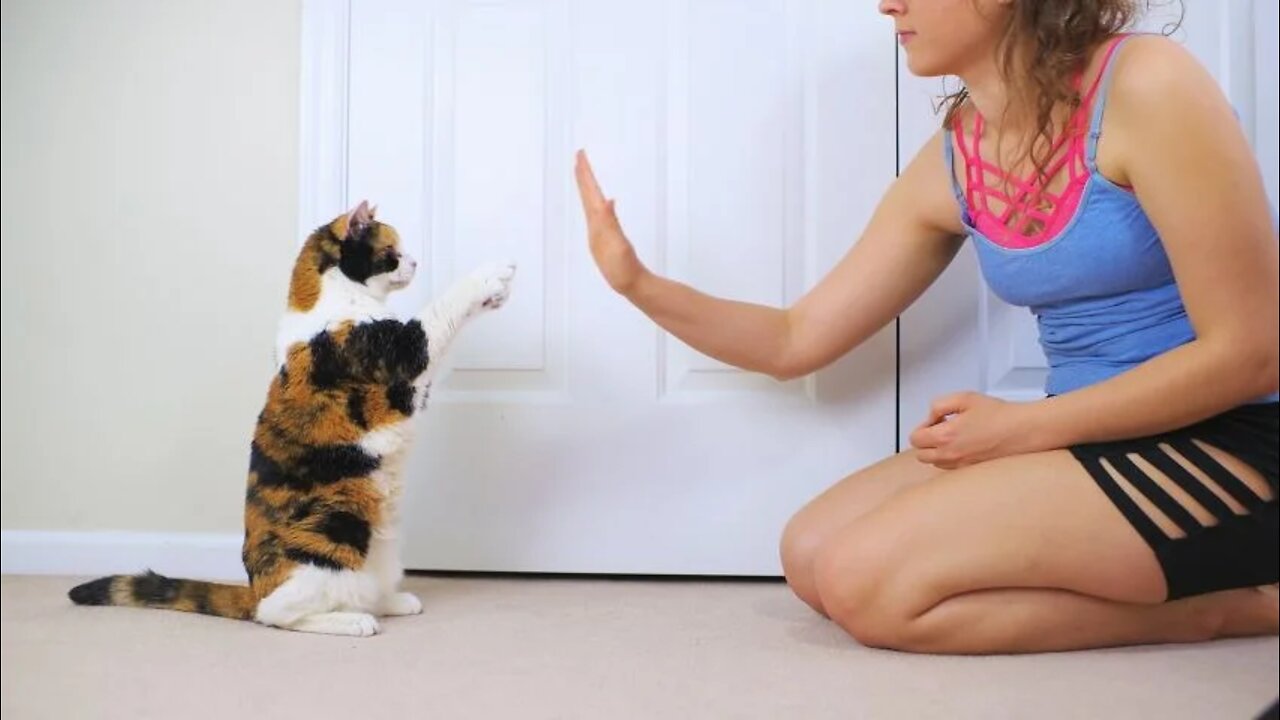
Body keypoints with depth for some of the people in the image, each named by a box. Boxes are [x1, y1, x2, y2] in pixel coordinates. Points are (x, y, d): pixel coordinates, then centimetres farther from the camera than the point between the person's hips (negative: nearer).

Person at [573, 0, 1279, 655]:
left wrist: (1025, 425, -15)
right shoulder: (947, 167, 3)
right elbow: (796, 341, 5)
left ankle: (1223, 602, -4)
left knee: (867, 581, -18)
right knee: (813, 554, 1)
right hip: (1085, 439, 7)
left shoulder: (1148, 86, -17)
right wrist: (639, 284, -7)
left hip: (1219, 448, -7)